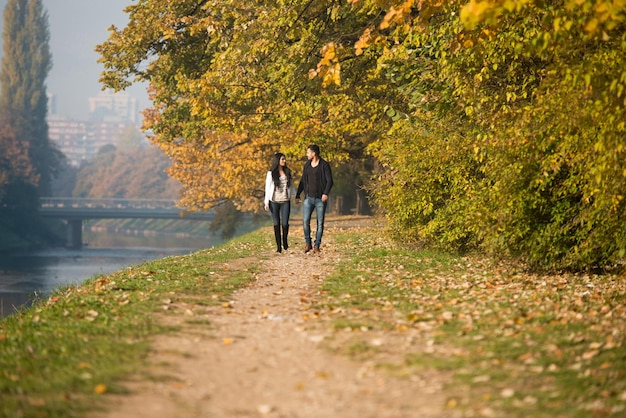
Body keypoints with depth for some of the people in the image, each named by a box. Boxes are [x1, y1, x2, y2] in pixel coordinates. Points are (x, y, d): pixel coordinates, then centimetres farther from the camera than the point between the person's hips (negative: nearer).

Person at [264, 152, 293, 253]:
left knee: (285, 223, -7)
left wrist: (290, 196, 12)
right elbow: (267, 188, 0)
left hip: (285, 201, 1)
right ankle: (278, 246, 9)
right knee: (276, 224, 2)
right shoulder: (271, 173, -1)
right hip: (274, 202, -1)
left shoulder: (288, 172, 8)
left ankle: (285, 240, 20)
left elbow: (291, 184, 17)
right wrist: (266, 202, -5)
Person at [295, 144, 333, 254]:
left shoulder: (324, 165, -6)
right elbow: (302, 181, 18)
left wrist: (326, 193, -26)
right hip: (309, 198, 4)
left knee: (320, 223, 0)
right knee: (305, 221, -8)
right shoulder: (307, 165, 11)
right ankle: (307, 243, 5)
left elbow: (329, 181, -11)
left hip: (320, 199, -4)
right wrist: (297, 195, 14)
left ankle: (317, 246, 8)